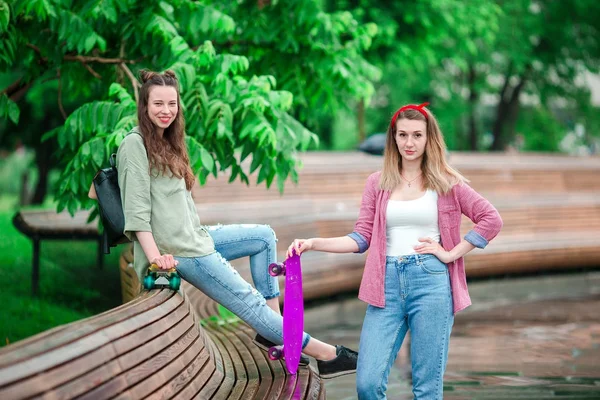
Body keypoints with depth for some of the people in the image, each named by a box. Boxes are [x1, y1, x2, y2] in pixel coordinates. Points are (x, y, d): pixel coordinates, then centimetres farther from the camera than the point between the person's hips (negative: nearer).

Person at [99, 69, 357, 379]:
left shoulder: (167, 143, 16)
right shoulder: (135, 145, -12)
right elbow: (136, 209, -19)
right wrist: (154, 256, -25)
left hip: (195, 236, 10)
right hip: (177, 250, -10)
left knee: (264, 237, 16)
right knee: (249, 303, -7)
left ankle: (273, 329, 7)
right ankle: (325, 354, -1)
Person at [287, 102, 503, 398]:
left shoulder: (446, 182, 6)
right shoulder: (378, 183, 11)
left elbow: (491, 220, 3)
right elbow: (362, 238, 7)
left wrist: (451, 254, -3)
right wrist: (314, 243, -6)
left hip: (431, 282, -2)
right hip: (387, 284, 2)